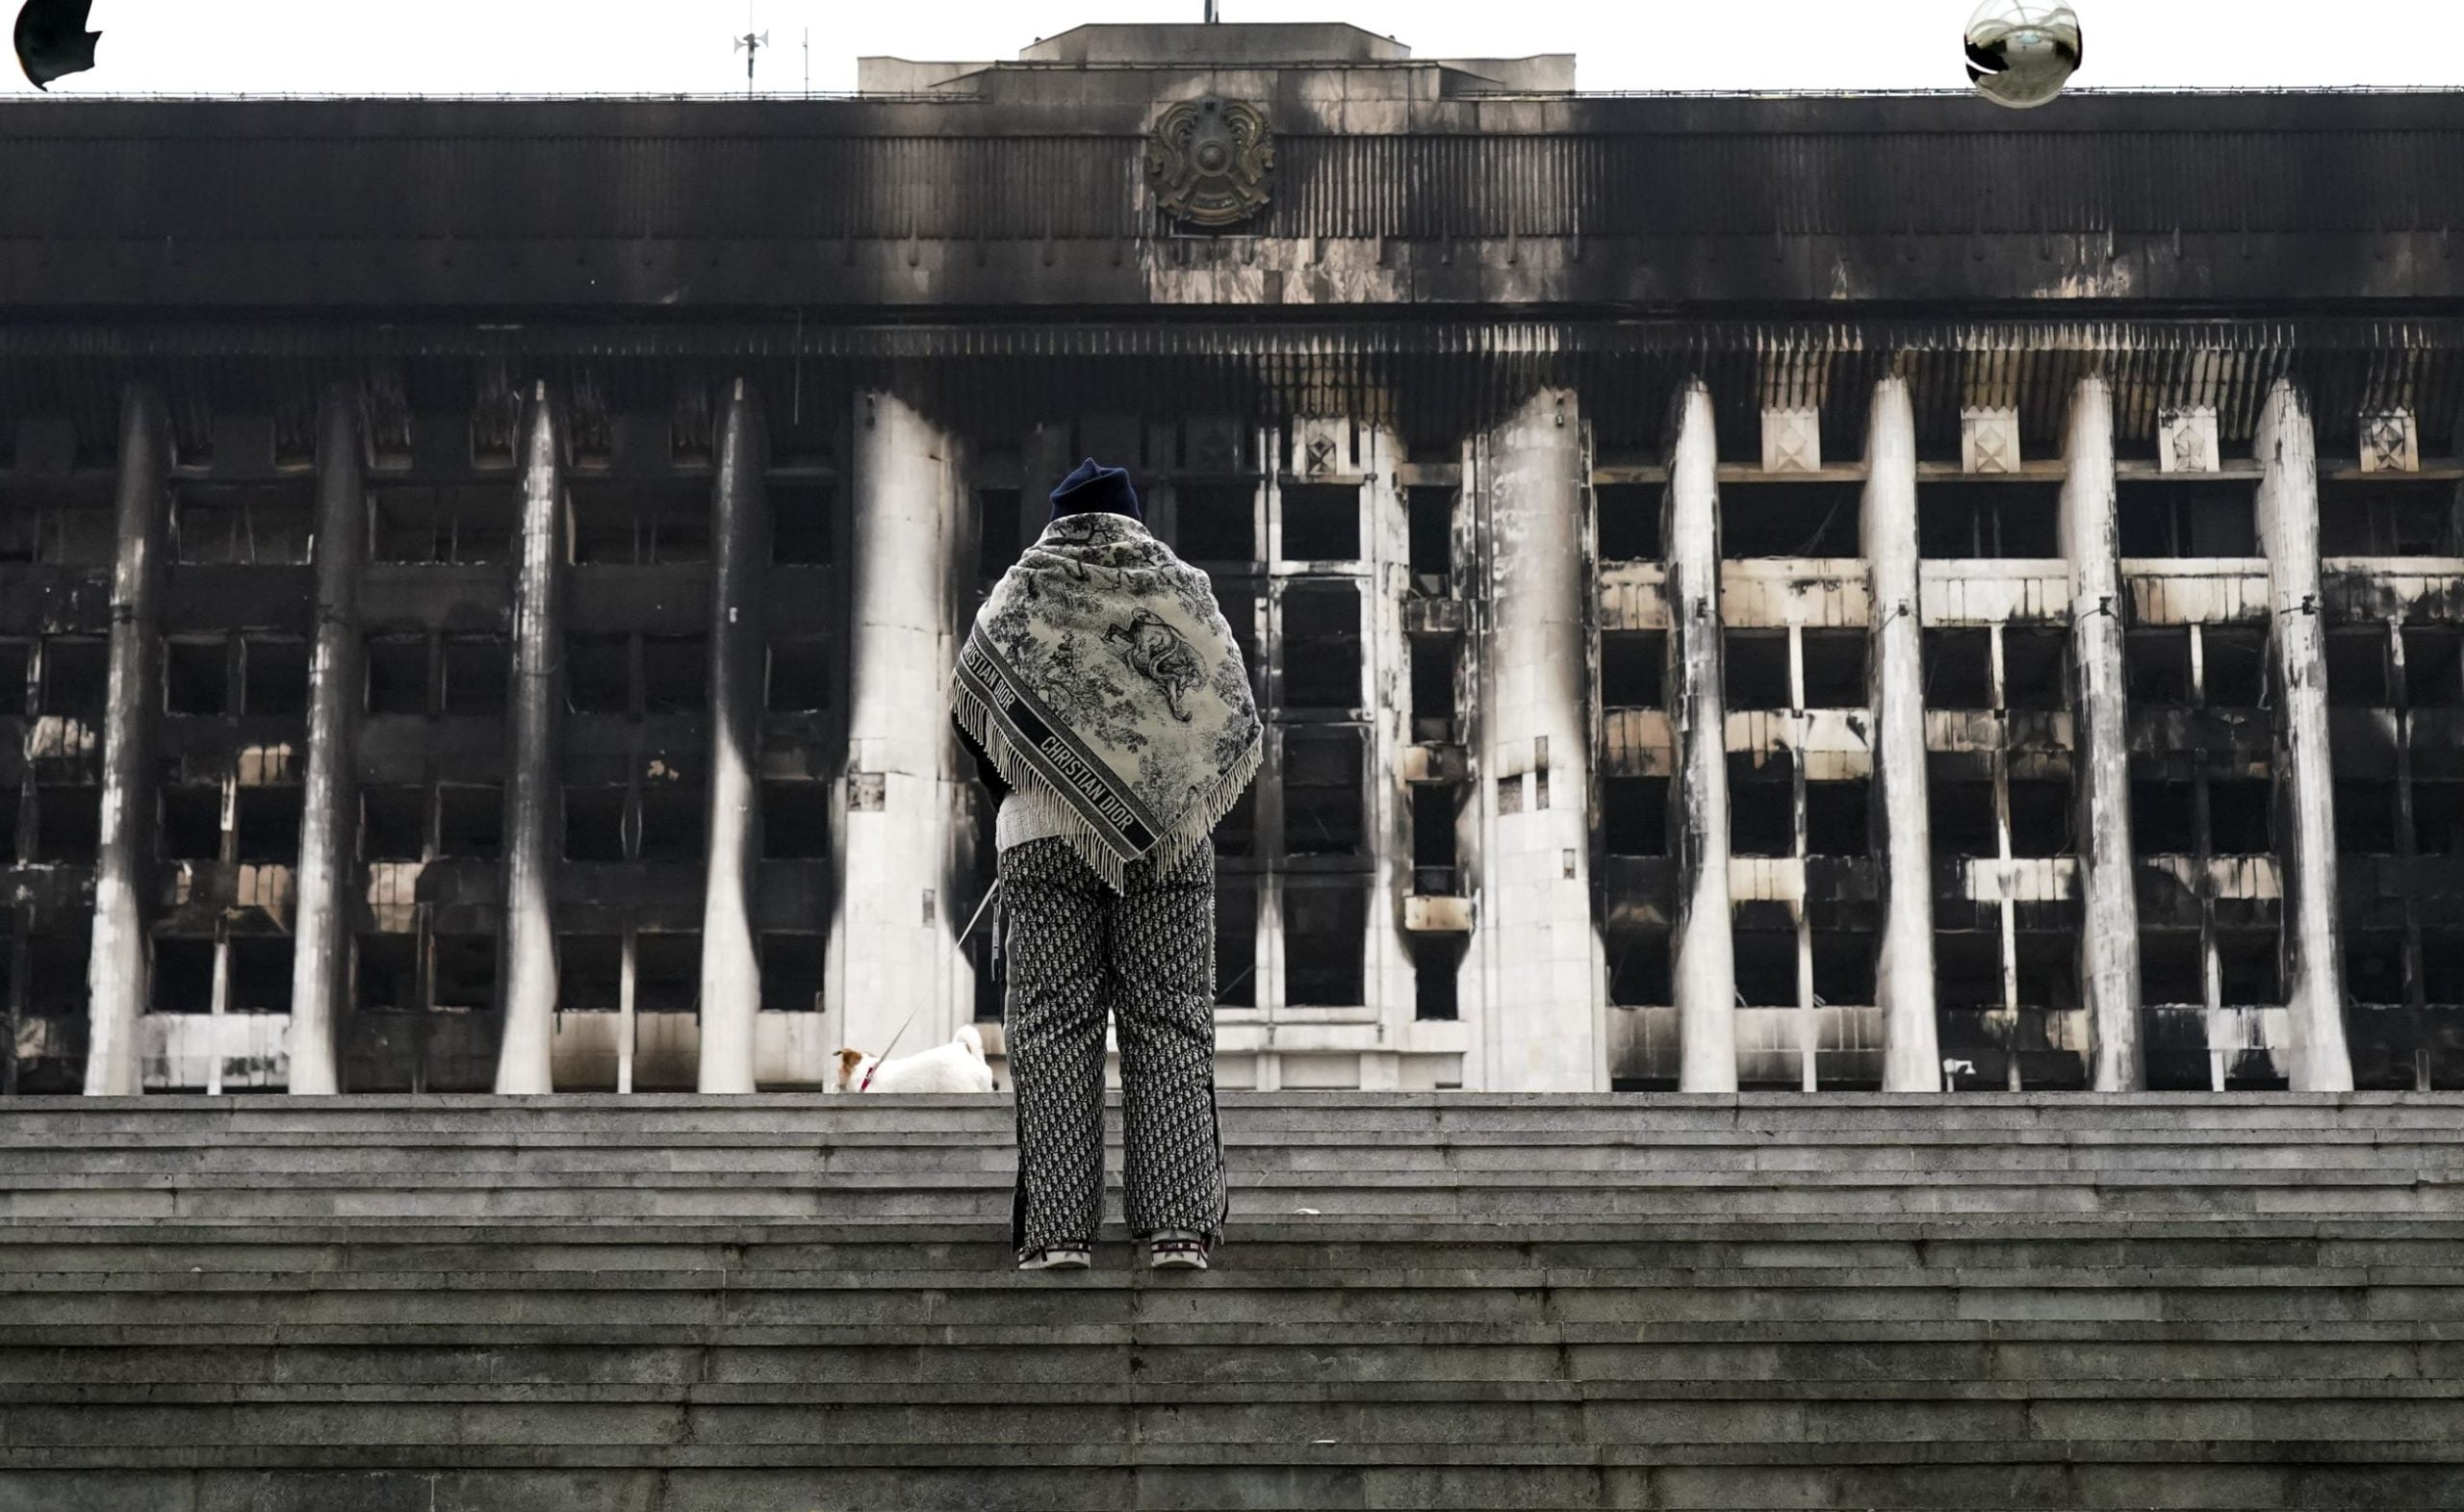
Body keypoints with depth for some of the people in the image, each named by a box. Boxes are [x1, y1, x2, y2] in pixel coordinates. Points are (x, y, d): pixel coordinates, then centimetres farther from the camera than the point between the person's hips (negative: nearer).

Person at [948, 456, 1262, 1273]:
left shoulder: (1021, 594, 8)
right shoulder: (1182, 589, 9)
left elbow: (970, 712, 0)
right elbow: (1238, 717, 7)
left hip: (1046, 836, 0)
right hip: (1169, 839, 1)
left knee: (1054, 1023, 0)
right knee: (1169, 1022, 1)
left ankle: (1058, 1230, -7)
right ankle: (1177, 1228, -6)